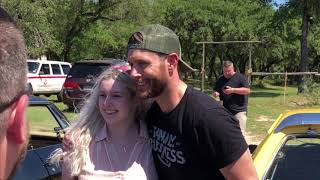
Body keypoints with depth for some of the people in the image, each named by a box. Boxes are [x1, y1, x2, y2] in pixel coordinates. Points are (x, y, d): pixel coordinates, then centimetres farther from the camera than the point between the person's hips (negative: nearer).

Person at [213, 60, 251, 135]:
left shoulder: (240, 77, -2)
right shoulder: (220, 80, 13)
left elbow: (247, 90, -9)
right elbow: (215, 91, 21)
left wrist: (233, 90, -18)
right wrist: (215, 94, -4)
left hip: (239, 110, -5)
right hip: (226, 111, 5)